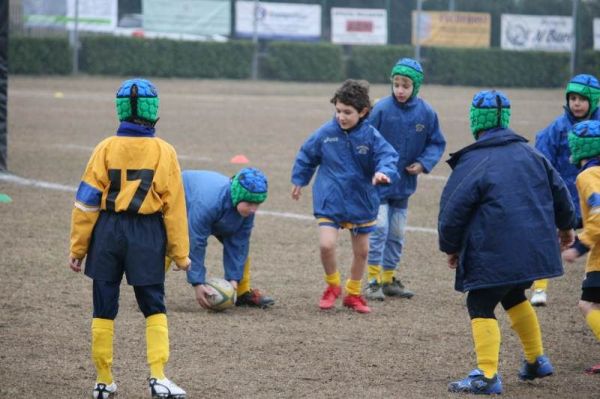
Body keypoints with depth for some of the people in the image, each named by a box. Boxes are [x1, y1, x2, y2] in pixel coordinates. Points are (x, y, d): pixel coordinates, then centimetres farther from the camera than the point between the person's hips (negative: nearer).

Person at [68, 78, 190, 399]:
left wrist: (77, 247, 4)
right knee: (154, 309, 9)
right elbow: (174, 205, -2)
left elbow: (86, 200, -2)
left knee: (104, 310, 10)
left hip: (108, 232, 1)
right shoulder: (164, 152, -3)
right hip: (148, 236, -1)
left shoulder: (106, 149, -2)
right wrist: (180, 252, 5)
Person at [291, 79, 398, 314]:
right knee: (326, 244, -16)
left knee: (361, 251, 13)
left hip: (361, 202, 1)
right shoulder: (326, 133, -8)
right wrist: (299, 181, 18)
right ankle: (332, 285, 11)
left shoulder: (371, 136, -12)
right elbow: (307, 156, 7)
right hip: (329, 201, -1)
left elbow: (387, 156, -20)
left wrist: (383, 171, -42)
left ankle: (353, 293, 34)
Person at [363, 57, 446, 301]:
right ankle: (374, 281, -5)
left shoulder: (426, 113, -5)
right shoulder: (382, 109, -14)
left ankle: (389, 278, 26)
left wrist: (424, 163, -11)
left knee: (397, 233, 14)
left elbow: (436, 143, 6)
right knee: (379, 228, -11)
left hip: (404, 183, 4)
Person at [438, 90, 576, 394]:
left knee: (481, 307, -1)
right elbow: (558, 190, 18)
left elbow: (452, 210, -9)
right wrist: (566, 225, 36)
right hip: (534, 251, 7)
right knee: (513, 297, 28)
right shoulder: (530, 154, 9)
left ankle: (487, 376, -13)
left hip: (493, 257, -7)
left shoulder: (472, 164, -11)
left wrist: (451, 247, 8)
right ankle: (536, 361, 33)